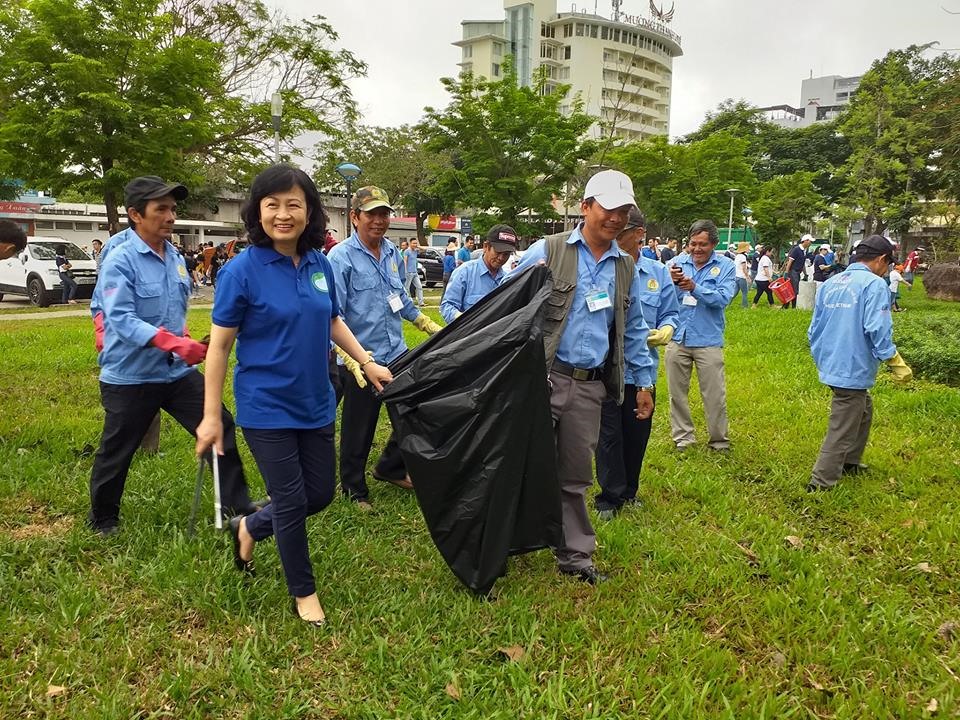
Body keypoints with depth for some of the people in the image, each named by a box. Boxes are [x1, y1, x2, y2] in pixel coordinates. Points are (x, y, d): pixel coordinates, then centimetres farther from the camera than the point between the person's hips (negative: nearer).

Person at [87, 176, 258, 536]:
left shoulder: (174, 256, 5)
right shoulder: (120, 260, -16)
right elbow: (121, 319, -26)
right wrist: (174, 342, -36)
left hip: (177, 371, 6)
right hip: (129, 375, -6)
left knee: (220, 427, 3)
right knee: (116, 452, 10)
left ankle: (238, 506, 15)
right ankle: (102, 519, 34)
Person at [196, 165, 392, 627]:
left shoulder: (319, 264, 1)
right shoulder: (242, 270, -15)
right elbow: (219, 346, -11)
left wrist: (368, 364, 13)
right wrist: (211, 417, -12)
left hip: (315, 403, 6)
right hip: (267, 408, -6)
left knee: (320, 493, 15)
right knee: (291, 502, 3)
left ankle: (248, 528, 42)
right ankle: (303, 593, 28)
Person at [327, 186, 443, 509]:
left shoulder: (393, 252, 7)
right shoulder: (340, 257, -14)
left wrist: (428, 325, 23)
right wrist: (351, 359, -28)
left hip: (397, 353, 7)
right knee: (358, 431, 8)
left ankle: (391, 468, 40)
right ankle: (355, 490, 29)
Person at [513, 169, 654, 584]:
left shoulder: (626, 268, 12)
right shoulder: (547, 251, -3)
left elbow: (633, 330, 19)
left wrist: (644, 381, 17)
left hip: (590, 386, 4)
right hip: (542, 378, -4)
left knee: (575, 475, 14)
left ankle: (575, 554, 27)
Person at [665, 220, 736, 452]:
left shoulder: (725, 266, -1)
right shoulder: (678, 262, 3)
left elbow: (723, 298, -15)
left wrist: (695, 288, -29)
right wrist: (671, 282, -24)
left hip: (708, 340, -2)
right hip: (677, 338, 2)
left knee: (715, 395, 5)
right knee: (677, 392, 11)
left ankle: (719, 440, 20)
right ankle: (683, 436, 26)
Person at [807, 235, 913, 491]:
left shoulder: (830, 283, 11)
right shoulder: (874, 284, -12)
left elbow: (814, 329, 16)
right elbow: (877, 330, -22)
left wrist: (822, 361, 27)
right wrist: (897, 364, -12)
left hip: (831, 366, 8)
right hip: (853, 371, -8)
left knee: (863, 411, 28)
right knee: (842, 431, 0)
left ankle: (850, 462, 39)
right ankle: (820, 484, 5)